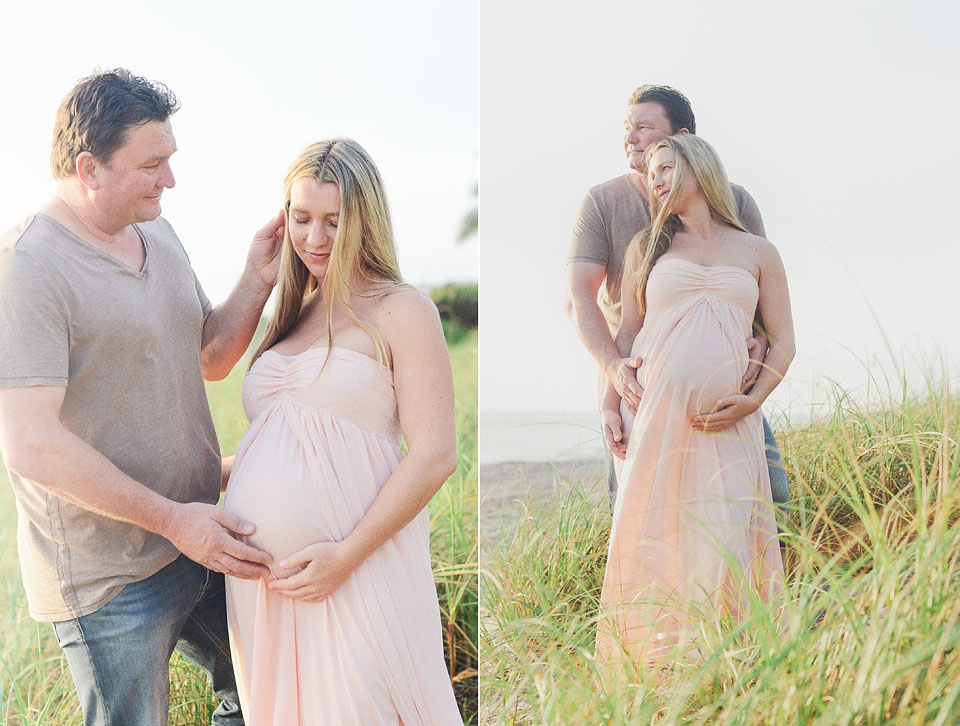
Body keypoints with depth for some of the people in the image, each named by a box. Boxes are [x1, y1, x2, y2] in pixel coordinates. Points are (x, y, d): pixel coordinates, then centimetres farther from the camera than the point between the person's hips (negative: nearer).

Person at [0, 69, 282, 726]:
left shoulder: (158, 234, 8)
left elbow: (211, 359, 17)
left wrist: (258, 280, -1)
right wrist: (174, 518, -22)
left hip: (200, 542, 8)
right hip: (110, 583, -8)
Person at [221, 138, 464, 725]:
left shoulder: (401, 311, -2)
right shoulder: (291, 314, 17)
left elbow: (435, 455, -11)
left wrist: (345, 556, -14)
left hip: (357, 570, -6)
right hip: (261, 577, 6)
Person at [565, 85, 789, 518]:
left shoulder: (733, 201, 2)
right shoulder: (602, 202, -1)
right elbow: (579, 296, -8)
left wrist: (760, 339, -19)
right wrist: (613, 364, -25)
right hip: (634, 379, 0)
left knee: (770, 491, -8)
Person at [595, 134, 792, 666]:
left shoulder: (757, 252, 14)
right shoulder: (647, 245, 16)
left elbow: (783, 342, 10)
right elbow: (627, 332, 14)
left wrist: (752, 400, -6)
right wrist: (611, 406, 2)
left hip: (727, 425, 0)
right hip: (655, 418, 1)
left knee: (724, 543, -6)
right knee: (650, 537, -3)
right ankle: (648, 658, 6)